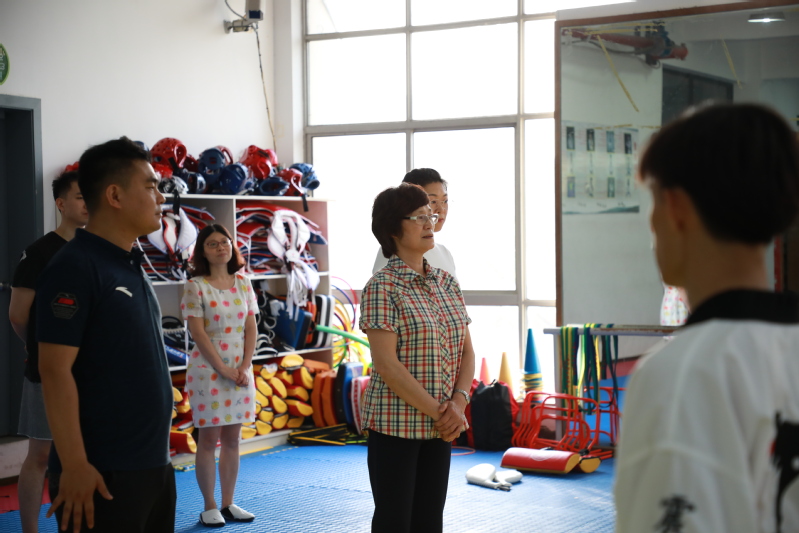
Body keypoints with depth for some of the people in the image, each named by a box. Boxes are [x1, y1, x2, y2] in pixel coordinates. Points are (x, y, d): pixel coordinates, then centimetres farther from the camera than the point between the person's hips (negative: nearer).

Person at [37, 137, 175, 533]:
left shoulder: (133, 266, 13)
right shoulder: (74, 267, -13)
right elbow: (55, 370, -18)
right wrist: (75, 465, -21)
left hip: (154, 465, 9)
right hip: (104, 473, -9)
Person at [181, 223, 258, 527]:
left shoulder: (242, 283, 7)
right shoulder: (195, 286, -6)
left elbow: (250, 328, 5)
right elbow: (198, 333, -12)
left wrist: (244, 367, -7)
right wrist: (223, 369, -16)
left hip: (241, 371, 5)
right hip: (208, 371, -4)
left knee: (232, 438, 8)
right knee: (209, 438, 0)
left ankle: (228, 504, 15)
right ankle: (209, 507, 7)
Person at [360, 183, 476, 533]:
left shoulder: (447, 283, 9)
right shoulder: (382, 287, -10)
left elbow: (466, 351, 9)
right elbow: (385, 363, -17)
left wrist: (458, 403, -8)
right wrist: (436, 411, -16)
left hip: (440, 427, 6)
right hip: (395, 425, -6)